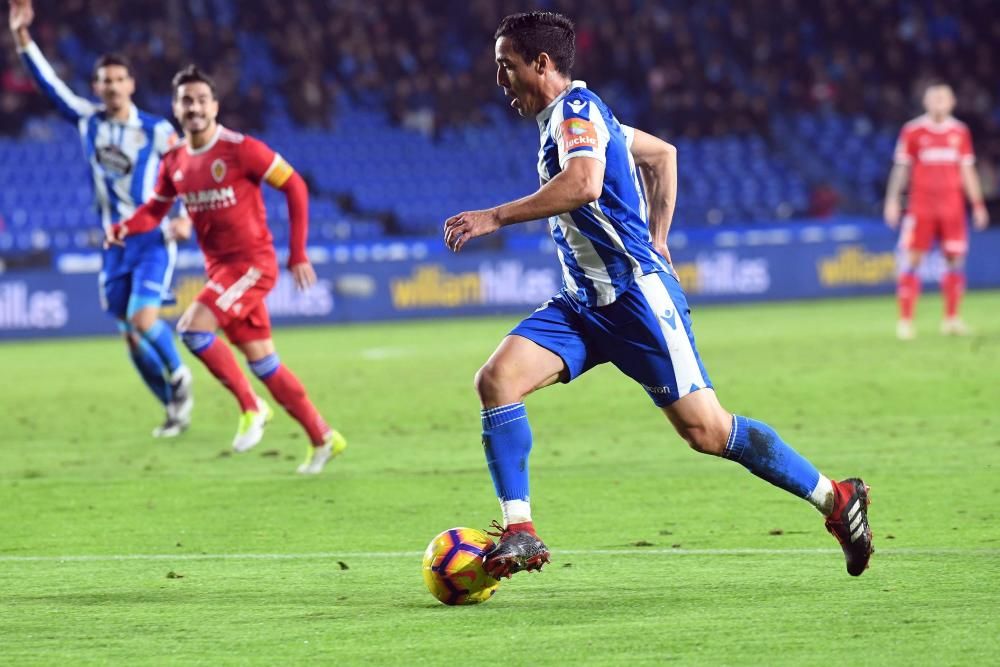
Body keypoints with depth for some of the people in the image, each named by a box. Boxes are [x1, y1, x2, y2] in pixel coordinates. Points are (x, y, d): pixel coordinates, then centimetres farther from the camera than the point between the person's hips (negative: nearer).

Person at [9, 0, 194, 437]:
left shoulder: (156, 131, -8)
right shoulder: (88, 121, 2)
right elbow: (49, 84, 1)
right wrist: (22, 37, -6)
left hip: (153, 240, -4)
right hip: (115, 243, 4)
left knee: (143, 319, -21)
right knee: (131, 336, 3)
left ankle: (178, 374, 6)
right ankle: (176, 409, 16)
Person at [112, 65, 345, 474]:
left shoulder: (241, 149, -14)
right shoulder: (174, 161, 5)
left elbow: (294, 187, -9)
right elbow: (155, 209, 16)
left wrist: (298, 255, -11)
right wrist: (125, 228, -8)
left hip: (252, 263, -7)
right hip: (219, 269, 7)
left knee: (192, 328, -22)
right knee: (262, 362, 9)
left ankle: (251, 407, -7)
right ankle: (323, 439, 19)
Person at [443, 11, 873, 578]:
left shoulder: (575, 107, -10)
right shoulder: (568, 118, 19)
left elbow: (583, 185, -31)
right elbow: (662, 154, 32)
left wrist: (494, 217, -25)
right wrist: (656, 239, 28)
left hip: (636, 292, -9)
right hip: (584, 302, 9)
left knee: (704, 429, -8)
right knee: (497, 379, -12)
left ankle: (837, 500, 6)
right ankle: (519, 532, -14)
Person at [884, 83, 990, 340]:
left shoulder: (960, 132, 8)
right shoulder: (912, 131, 0)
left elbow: (967, 171, 13)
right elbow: (901, 168, 3)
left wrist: (978, 204, 11)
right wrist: (892, 201, -2)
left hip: (952, 205, 3)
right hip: (921, 206, -3)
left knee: (956, 259, 0)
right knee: (912, 260, -5)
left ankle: (951, 319, 10)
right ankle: (905, 321, -2)